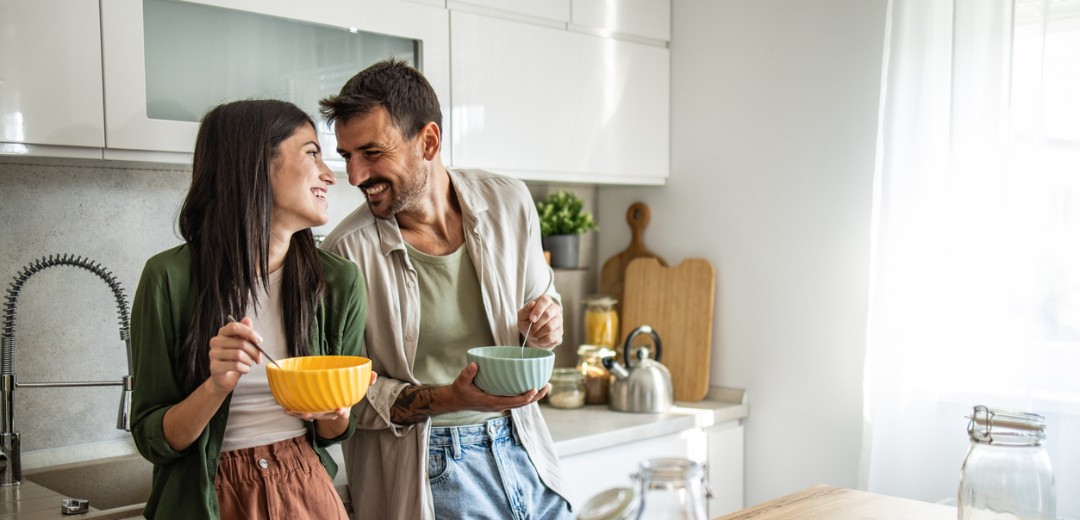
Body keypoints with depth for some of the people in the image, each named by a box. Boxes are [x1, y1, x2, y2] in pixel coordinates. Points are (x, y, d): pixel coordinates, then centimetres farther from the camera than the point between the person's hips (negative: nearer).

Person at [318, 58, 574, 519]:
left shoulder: (508, 203, -2)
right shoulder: (347, 251, -14)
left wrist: (545, 323, -9)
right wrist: (449, 399, -23)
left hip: (521, 448, 4)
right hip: (429, 472, -4)